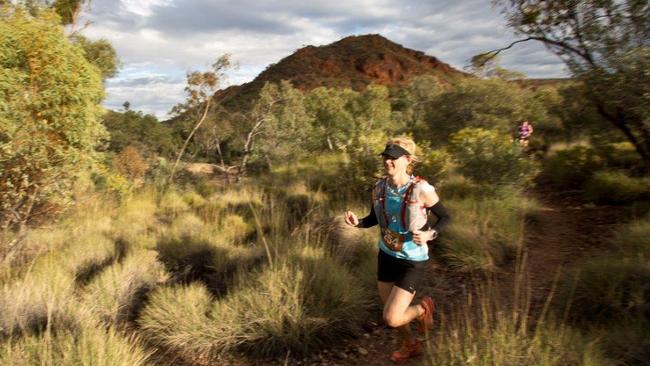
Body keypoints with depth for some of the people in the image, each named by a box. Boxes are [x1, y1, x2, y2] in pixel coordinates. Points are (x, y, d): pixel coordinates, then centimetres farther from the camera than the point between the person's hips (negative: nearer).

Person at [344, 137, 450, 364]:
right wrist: (357, 222, -12)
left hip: (412, 261, -5)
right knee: (391, 312, 20)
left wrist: (429, 234, -25)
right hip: (386, 255, 5)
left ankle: (423, 308, 25)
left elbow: (445, 217, -7)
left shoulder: (421, 190, -21)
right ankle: (411, 346, 51)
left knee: (392, 319, -8)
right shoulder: (379, 187, -7)